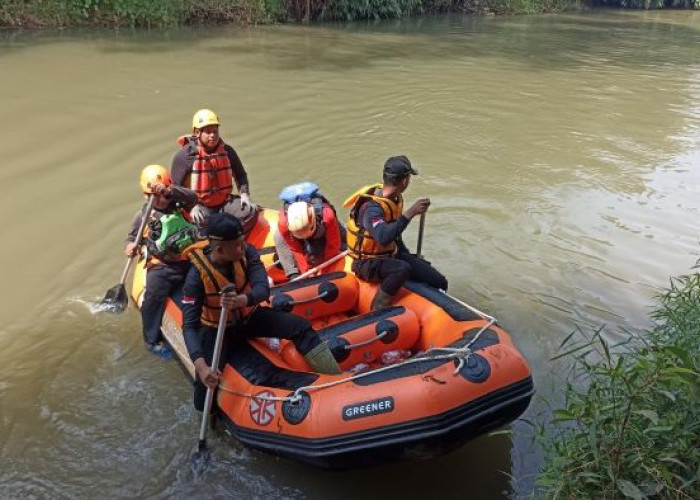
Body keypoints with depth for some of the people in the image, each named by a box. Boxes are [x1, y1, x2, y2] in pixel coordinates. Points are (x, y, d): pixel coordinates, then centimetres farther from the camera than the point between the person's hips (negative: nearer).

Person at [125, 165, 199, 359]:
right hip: (161, 267, -1)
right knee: (154, 296, -22)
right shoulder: (142, 216, 8)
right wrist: (130, 246, -8)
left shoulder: (178, 206, 6)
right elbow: (132, 237, 16)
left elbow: (192, 197, -15)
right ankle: (153, 341, -5)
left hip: (188, 260, 1)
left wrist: (170, 191, -31)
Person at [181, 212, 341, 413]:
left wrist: (243, 300, -55)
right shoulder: (198, 274, -29)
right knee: (205, 381, -23)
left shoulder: (247, 253, -20)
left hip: (248, 316, 3)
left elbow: (263, 288, -30)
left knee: (300, 326, -15)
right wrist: (201, 366, -46)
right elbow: (190, 326, -31)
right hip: (217, 327, -3)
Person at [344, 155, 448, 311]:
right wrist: (410, 213, -42)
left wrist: (409, 256, 19)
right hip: (368, 263, -8)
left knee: (440, 283, -5)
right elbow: (383, 237, -45)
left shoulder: (394, 198, 2)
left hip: (391, 254, 8)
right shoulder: (372, 207, -26)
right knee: (402, 269, -39)